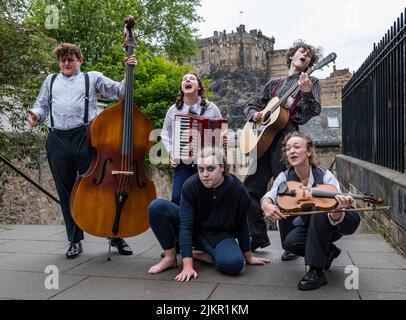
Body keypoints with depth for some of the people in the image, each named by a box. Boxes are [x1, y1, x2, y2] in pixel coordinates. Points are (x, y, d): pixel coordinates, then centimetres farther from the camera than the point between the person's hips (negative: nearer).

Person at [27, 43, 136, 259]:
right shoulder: (51, 81, 24)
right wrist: (36, 114, 1)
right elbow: (42, 105, 23)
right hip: (57, 141, 4)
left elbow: (119, 92, 7)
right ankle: (75, 241, 20)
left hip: (85, 138, -3)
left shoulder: (92, 77, 14)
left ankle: (115, 236, 11)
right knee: (66, 192, 7)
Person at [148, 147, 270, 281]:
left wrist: (248, 257, 6)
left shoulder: (237, 189, -18)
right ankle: (170, 257, -7)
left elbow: (242, 226, -4)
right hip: (192, 231, 1)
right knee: (157, 206, -23)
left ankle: (201, 254, -4)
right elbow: (185, 226, -25)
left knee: (234, 263, -35)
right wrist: (187, 266, -31)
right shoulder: (190, 185, -21)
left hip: (220, 236, -1)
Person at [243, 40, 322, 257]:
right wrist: (255, 114, 4)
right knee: (251, 188, 4)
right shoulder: (274, 84, 24)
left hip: (286, 139, -5)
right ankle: (258, 238, 18)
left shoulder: (311, 82, 12)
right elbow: (251, 105, 26)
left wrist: (306, 92, -23)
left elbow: (314, 112, -4)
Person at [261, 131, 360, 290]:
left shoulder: (325, 176, -26)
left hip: (340, 222, -4)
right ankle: (328, 251, 10)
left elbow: (335, 219, -34)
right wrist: (266, 204, -56)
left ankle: (317, 271, -25)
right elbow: (270, 195, -32)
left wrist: (337, 210, -58)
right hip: (310, 224, 4)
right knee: (291, 242, -22)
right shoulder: (285, 177, -14)